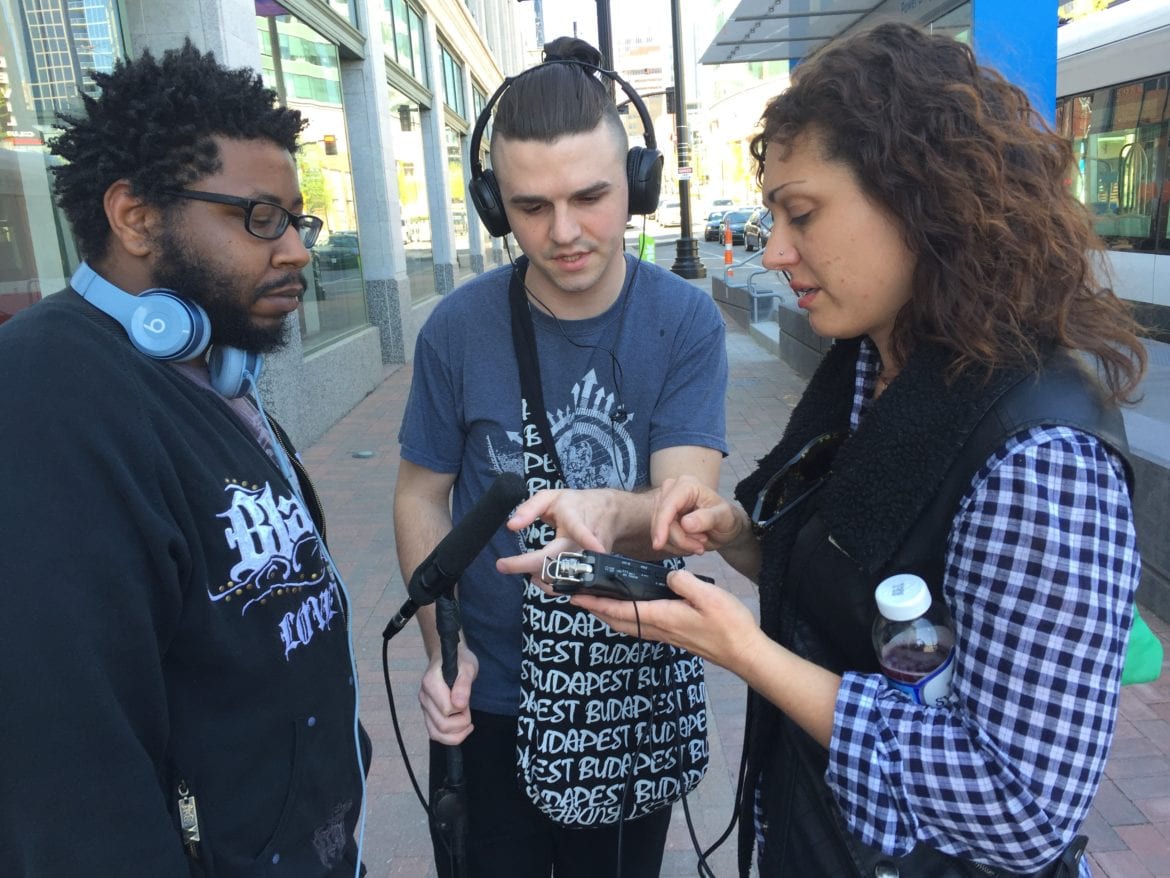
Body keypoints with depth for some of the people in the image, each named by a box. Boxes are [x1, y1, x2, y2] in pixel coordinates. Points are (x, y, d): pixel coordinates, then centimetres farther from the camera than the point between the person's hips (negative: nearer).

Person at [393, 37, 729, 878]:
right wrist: (443, 647, -12)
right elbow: (423, 496, -2)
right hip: (491, 693, 1)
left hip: (636, 689, 0)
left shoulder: (686, 323, -14)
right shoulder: (458, 328, -12)